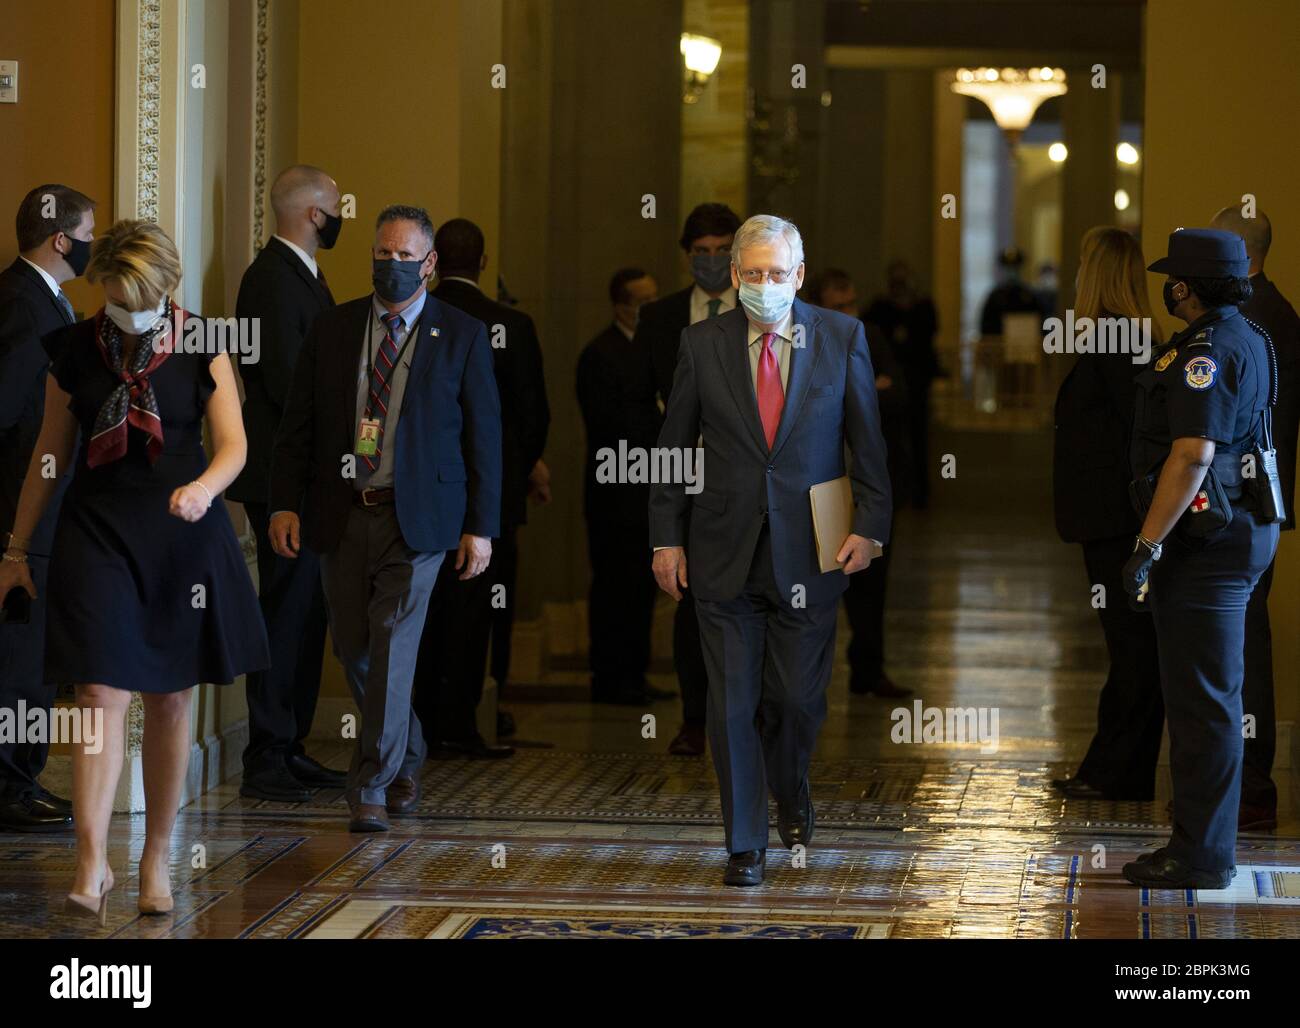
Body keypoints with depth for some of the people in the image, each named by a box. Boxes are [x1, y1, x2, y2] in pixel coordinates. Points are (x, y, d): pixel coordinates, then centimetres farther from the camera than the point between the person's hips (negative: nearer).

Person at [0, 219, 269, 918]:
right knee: (101, 694, -12)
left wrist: (203, 488, -27)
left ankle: (157, 858, 17)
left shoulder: (201, 348, -1)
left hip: (182, 535, 0)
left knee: (170, 700, 6)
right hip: (97, 532, 0)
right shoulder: (76, 350, 2)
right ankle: (92, 861, -15)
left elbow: (233, 445, -5)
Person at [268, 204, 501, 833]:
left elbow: (484, 434, 1)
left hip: (415, 517, -3)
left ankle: (371, 789, -7)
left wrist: (481, 527, -4)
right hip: (342, 515, 4)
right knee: (352, 647, 9)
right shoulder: (332, 330, 8)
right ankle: (405, 762, 31)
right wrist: (285, 503, -1)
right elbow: (297, 424, 9)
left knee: (393, 646, -11)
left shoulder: (462, 337, 1)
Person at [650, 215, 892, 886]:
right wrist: (667, 537, 2)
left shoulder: (841, 338, 1)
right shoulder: (703, 343, 2)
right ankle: (745, 843, 11)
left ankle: (791, 797, 37)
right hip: (725, 555, 0)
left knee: (797, 698, 6)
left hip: (807, 553, 0)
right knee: (732, 704, 1)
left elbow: (867, 442, 4)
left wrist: (870, 526, -5)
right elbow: (673, 447, 7)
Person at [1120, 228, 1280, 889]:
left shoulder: (1209, 351, -18)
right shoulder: (1246, 341, 16)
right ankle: (1203, 846, 23)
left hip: (1208, 545, -11)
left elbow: (1193, 454, -26)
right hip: (1235, 532, 11)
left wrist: (1148, 545, -24)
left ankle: (1201, 858, -2)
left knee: (1203, 703, -6)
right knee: (1205, 699, 15)